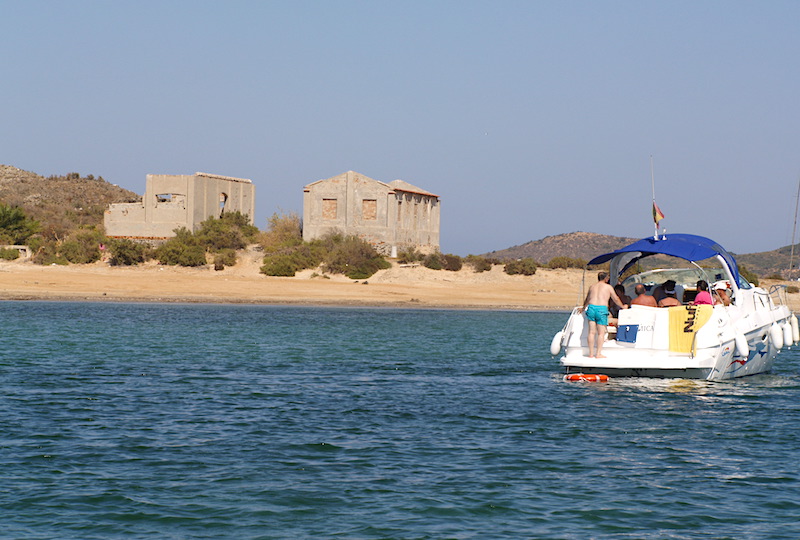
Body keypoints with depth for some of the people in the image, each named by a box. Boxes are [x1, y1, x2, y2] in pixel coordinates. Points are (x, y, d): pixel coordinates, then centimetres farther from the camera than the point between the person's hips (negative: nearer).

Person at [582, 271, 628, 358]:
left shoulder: (592, 287, 20)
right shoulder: (608, 287, 8)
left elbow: (586, 301, 31)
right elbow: (616, 299, 14)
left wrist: (584, 308, 49)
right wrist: (623, 306, 32)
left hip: (591, 308, 4)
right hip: (602, 309, -4)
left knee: (592, 332, 5)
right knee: (601, 333, -1)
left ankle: (591, 353, 5)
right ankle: (598, 353, -6)